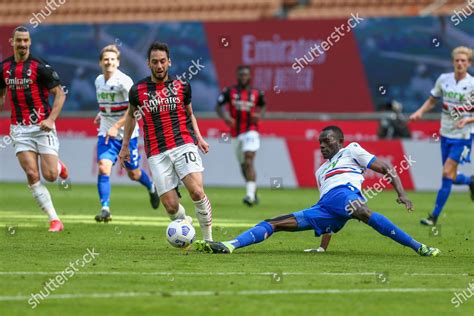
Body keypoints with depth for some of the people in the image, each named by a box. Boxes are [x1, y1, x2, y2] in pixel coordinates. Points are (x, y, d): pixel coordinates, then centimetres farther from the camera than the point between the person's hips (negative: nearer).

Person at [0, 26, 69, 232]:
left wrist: (51, 119, -19)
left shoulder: (39, 66, -8)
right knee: (32, 175, -11)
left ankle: (58, 166, 29)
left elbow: (60, 94, -7)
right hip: (20, 129, 3)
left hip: (42, 127, -3)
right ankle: (55, 220, -6)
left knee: (50, 175, -10)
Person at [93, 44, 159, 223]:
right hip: (106, 133, 4)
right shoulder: (99, 81, 5)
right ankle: (105, 209, -16)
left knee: (134, 174, 10)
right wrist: (102, 115, 11)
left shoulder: (123, 81, -16)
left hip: (127, 134, -4)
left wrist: (116, 126, -24)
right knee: (103, 167, -17)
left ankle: (151, 188, 44)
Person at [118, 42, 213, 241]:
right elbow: (131, 115, 23)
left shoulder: (182, 86, 7)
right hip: (157, 154, 0)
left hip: (183, 144, 0)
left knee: (197, 191, -22)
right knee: (171, 206, -8)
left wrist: (198, 137, 7)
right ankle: (184, 221, 27)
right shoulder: (137, 90, 5)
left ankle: (208, 238, -8)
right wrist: (125, 146, 24)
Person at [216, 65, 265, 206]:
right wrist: (225, 116, -17)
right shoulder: (229, 92, 2)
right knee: (243, 165, 13)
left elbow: (262, 105, 21)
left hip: (251, 131, -3)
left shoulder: (256, 93, 4)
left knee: (249, 161, -19)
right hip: (236, 133, 3)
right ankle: (253, 193, 32)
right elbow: (218, 106, 3)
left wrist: (259, 114, -1)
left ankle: (250, 194, -26)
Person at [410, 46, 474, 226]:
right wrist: (420, 112, -3)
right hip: (446, 134, 5)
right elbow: (432, 101, 14)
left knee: (447, 174, -12)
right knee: (450, 177, 8)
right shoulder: (443, 79, 2)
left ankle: (434, 216, -6)